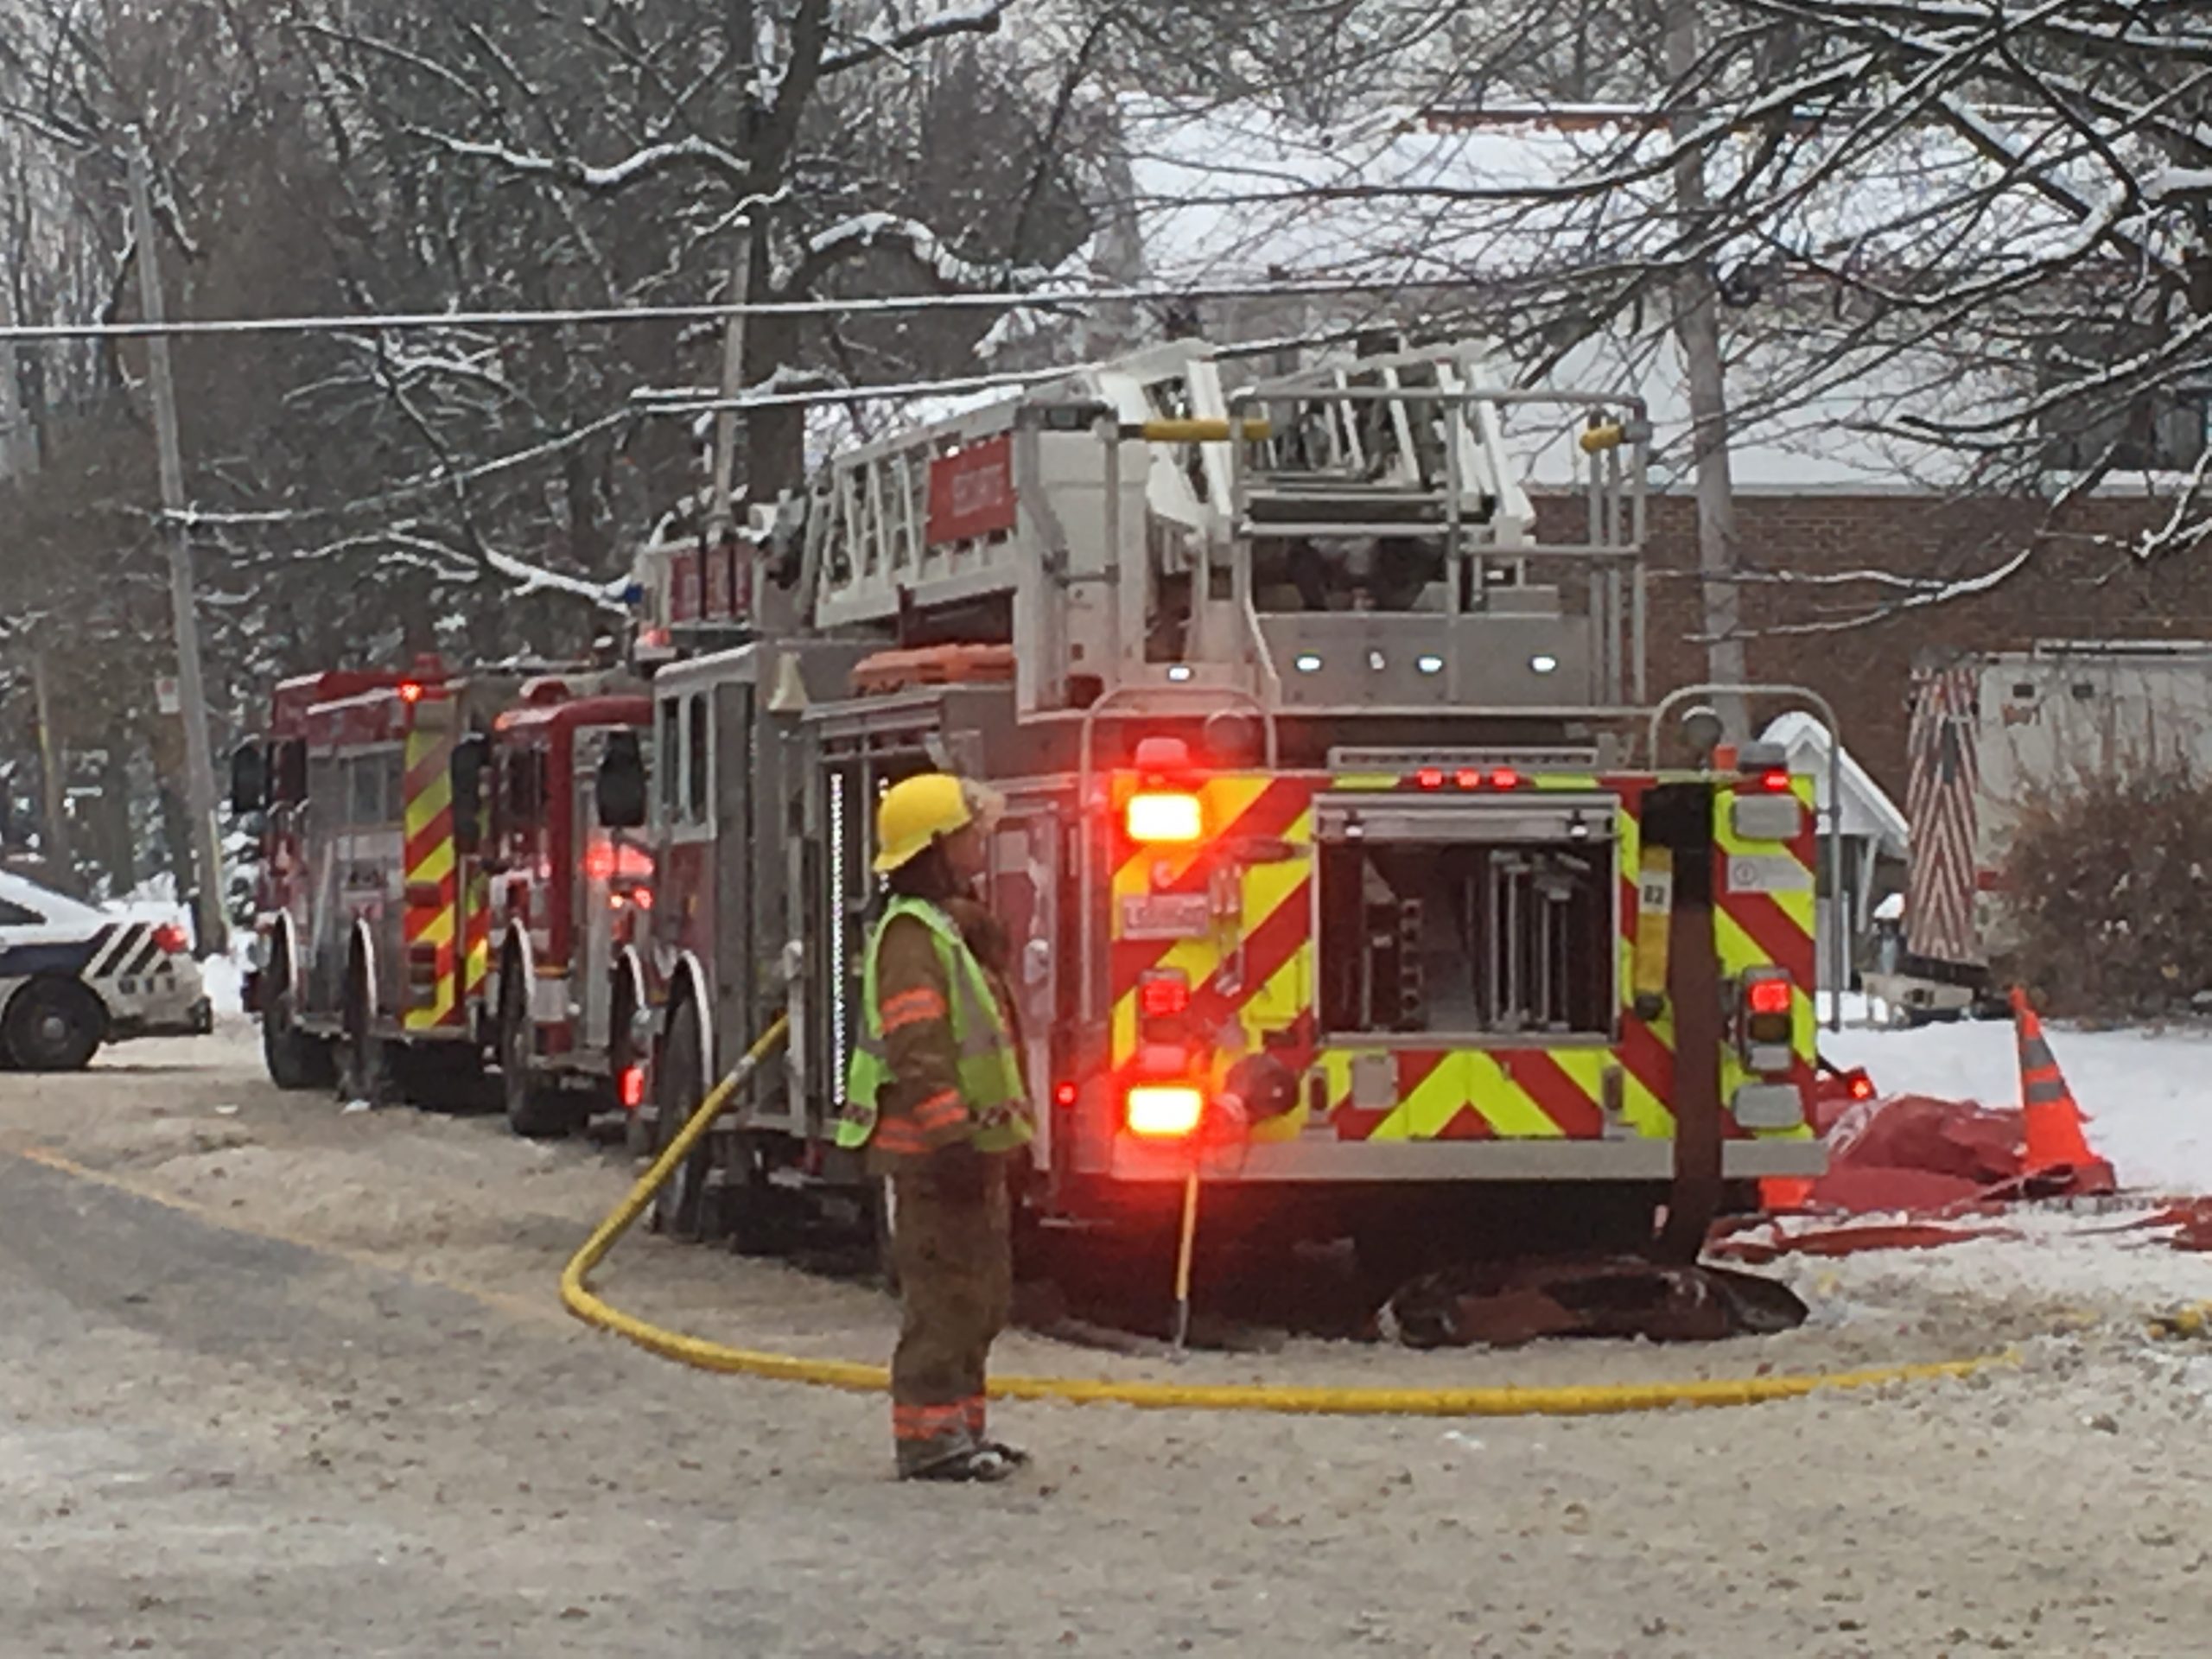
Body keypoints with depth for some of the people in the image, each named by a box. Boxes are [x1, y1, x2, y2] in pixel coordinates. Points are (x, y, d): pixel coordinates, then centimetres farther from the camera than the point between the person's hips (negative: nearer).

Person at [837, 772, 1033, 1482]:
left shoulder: (954, 927, 18)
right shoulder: (913, 933, -15)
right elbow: (916, 1050, -23)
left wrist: (997, 1131, 23)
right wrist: (950, 1136, -27)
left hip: (972, 1146, 11)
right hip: (933, 1153, -11)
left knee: (983, 1294, 15)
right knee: (944, 1292, -9)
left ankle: (960, 1424, 22)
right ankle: (930, 1436, -6)